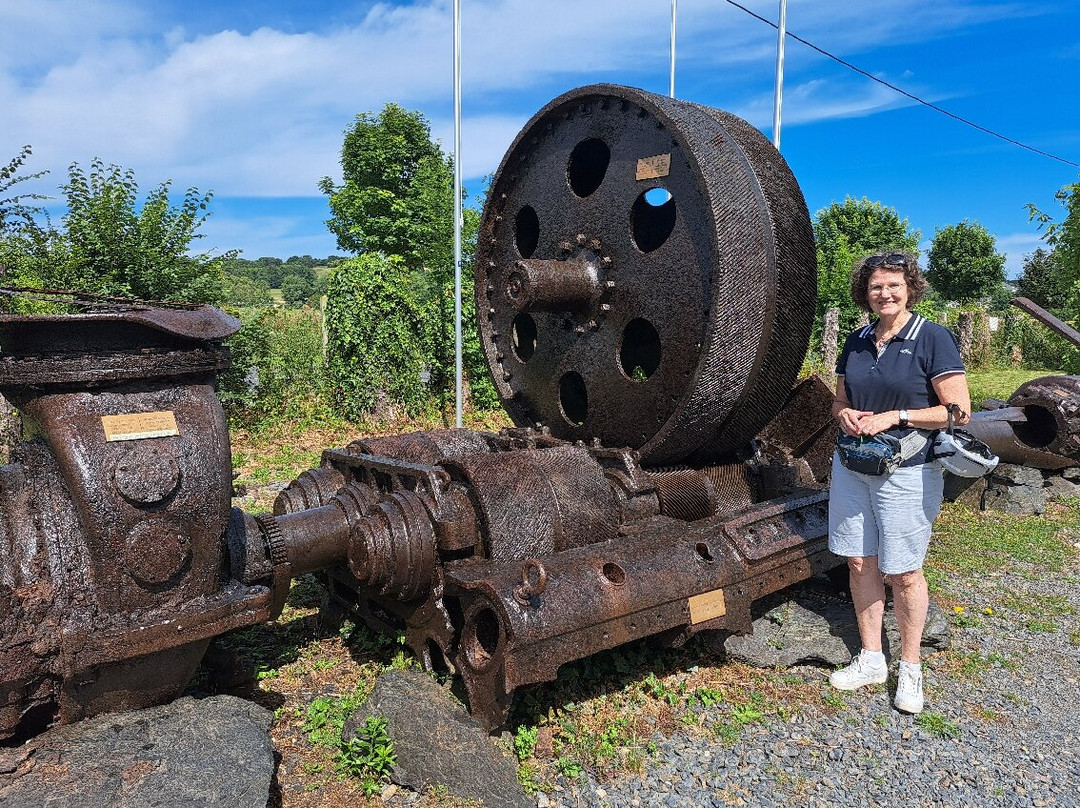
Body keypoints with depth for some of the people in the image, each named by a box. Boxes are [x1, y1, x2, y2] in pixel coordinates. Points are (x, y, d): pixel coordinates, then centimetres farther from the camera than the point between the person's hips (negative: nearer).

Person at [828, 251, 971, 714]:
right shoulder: (856, 342, 9)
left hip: (906, 473, -5)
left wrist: (895, 416, -19)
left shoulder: (933, 338, -8)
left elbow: (959, 411, -11)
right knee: (861, 563, 10)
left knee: (902, 573, 4)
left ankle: (910, 668, 23)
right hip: (851, 467, 6)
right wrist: (846, 414, -5)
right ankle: (871, 660, 25)